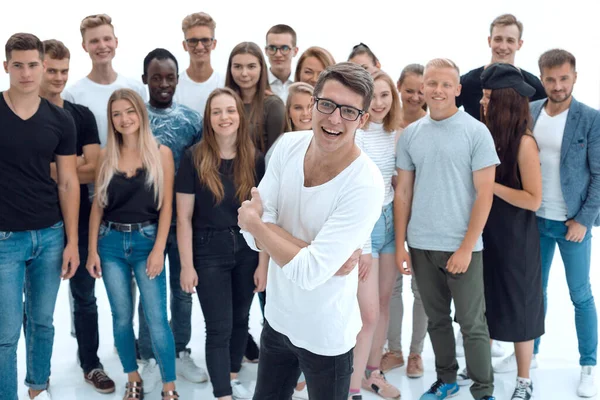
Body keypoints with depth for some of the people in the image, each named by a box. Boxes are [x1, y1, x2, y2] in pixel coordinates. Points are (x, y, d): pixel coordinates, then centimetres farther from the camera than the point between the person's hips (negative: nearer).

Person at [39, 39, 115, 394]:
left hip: (79, 220, 2)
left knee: (85, 296, 11)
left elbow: (94, 170, -6)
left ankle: (92, 365, 24)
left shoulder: (82, 116, 4)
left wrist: (45, 169, -14)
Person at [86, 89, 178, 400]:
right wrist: (92, 249, 2)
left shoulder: (161, 153, -1)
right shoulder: (106, 155, 6)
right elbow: (98, 205, 7)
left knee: (156, 319, -4)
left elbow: (166, 205, -3)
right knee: (121, 316, 8)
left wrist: (158, 249, -11)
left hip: (147, 240, -2)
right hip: (111, 242, 3)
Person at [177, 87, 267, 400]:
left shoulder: (255, 159, -3)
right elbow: (184, 218, -8)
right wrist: (187, 265, -9)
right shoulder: (194, 158, -10)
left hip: (247, 250, 3)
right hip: (209, 251, -3)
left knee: (240, 319, 17)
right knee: (219, 327, 0)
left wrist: (263, 262, -3)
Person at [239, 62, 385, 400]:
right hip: (277, 317, 5)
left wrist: (253, 221, -15)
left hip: (325, 335, -5)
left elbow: (309, 272, -29)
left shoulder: (365, 185, -26)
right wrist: (322, 255, -23)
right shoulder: (289, 146, -9)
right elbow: (255, 237, -11)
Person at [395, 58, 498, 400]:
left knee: (473, 324, 4)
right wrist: (400, 244, 4)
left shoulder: (476, 132, -6)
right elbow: (403, 192, 9)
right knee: (437, 320, 16)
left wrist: (466, 247, -12)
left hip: (461, 246, -3)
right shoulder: (410, 134, 6)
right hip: (420, 245, 4)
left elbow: (485, 193, -8)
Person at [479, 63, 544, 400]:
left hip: (515, 238, -6)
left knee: (518, 306, 7)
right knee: (484, 303, 16)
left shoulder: (524, 142, -16)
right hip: (486, 233, 6)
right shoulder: (487, 136, 2)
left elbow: (533, 199, -18)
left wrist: (491, 185, -19)